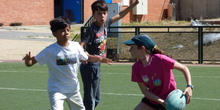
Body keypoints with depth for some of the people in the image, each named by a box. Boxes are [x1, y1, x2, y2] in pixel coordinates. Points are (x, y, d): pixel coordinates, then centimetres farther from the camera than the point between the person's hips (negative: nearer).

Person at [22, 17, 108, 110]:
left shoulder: (76, 46, -3)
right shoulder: (49, 51, -14)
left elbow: (86, 58, 15)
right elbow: (29, 63, -14)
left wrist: (99, 58, 1)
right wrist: (28, 59, -36)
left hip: (73, 88, 5)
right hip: (56, 90, -5)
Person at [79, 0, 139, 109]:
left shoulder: (105, 23, 3)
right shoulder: (92, 29, -18)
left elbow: (120, 15, 15)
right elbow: (81, 44, -29)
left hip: (97, 65, 8)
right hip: (90, 66, -8)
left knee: (96, 99, 17)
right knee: (90, 99, -5)